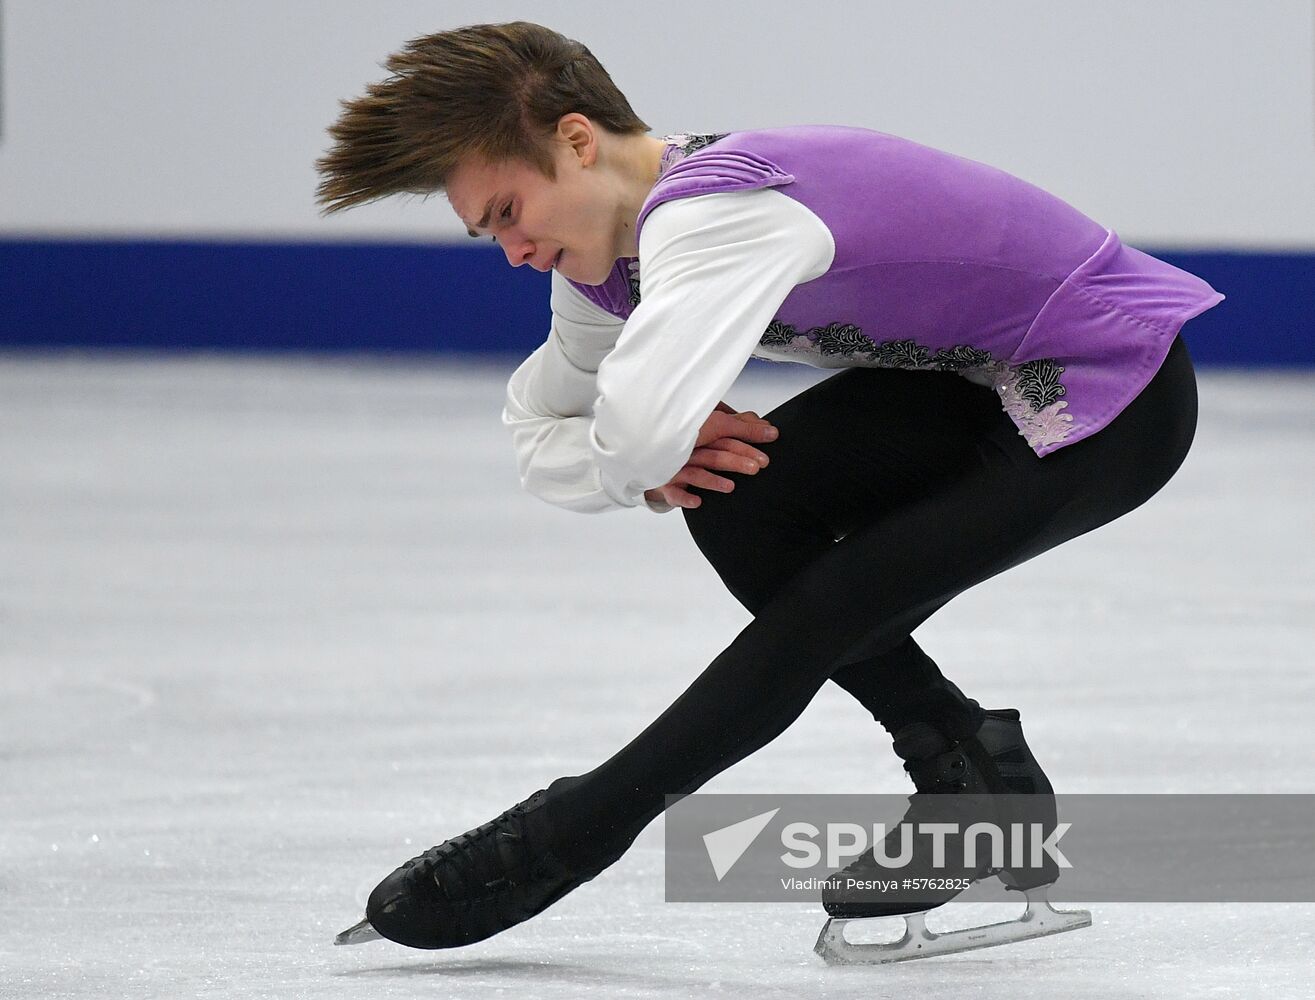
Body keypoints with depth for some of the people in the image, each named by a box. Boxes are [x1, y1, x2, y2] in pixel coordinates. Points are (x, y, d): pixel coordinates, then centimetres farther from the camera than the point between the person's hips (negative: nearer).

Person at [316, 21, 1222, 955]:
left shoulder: (713, 207, -30)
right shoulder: (609, 264, 2)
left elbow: (639, 429, -42)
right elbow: (539, 430, 11)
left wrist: (642, 456, -17)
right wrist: (650, 469, -11)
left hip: (1117, 396, -9)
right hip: (981, 382, 9)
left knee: (828, 613, -13)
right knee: (736, 504, -5)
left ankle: (560, 840, -1)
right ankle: (968, 768, 8)